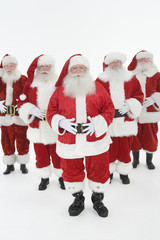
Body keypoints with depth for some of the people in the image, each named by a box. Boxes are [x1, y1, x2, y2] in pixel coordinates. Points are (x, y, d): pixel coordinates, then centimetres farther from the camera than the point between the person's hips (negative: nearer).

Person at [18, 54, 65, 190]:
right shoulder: (31, 84, 5)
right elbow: (22, 102, 5)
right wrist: (32, 110, -13)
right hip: (37, 128, 3)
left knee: (57, 154, 7)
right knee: (41, 155, 14)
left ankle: (62, 176, 31)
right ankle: (44, 178, 34)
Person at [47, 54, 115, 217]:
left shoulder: (97, 88, 4)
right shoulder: (61, 90, 5)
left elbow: (109, 108, 2)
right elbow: (51, 112, 5)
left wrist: (97, 123, -14)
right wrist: (61, 122, -15)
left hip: (95, 140, 0)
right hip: (69, 142, 1)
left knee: (99, 170, 11)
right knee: (71, 171, 14)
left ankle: (97, 200, 38)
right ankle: (78, 200, 40)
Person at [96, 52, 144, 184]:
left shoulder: (130, 79, 7)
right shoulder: (101, 80, 1)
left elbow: (139, 94, 9)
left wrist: (130, 106, -8)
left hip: (126, 121, 2)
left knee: (125, 148, 11)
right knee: (109, 148, 7)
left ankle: (124, 172, 30)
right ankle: (109, 172, 28)